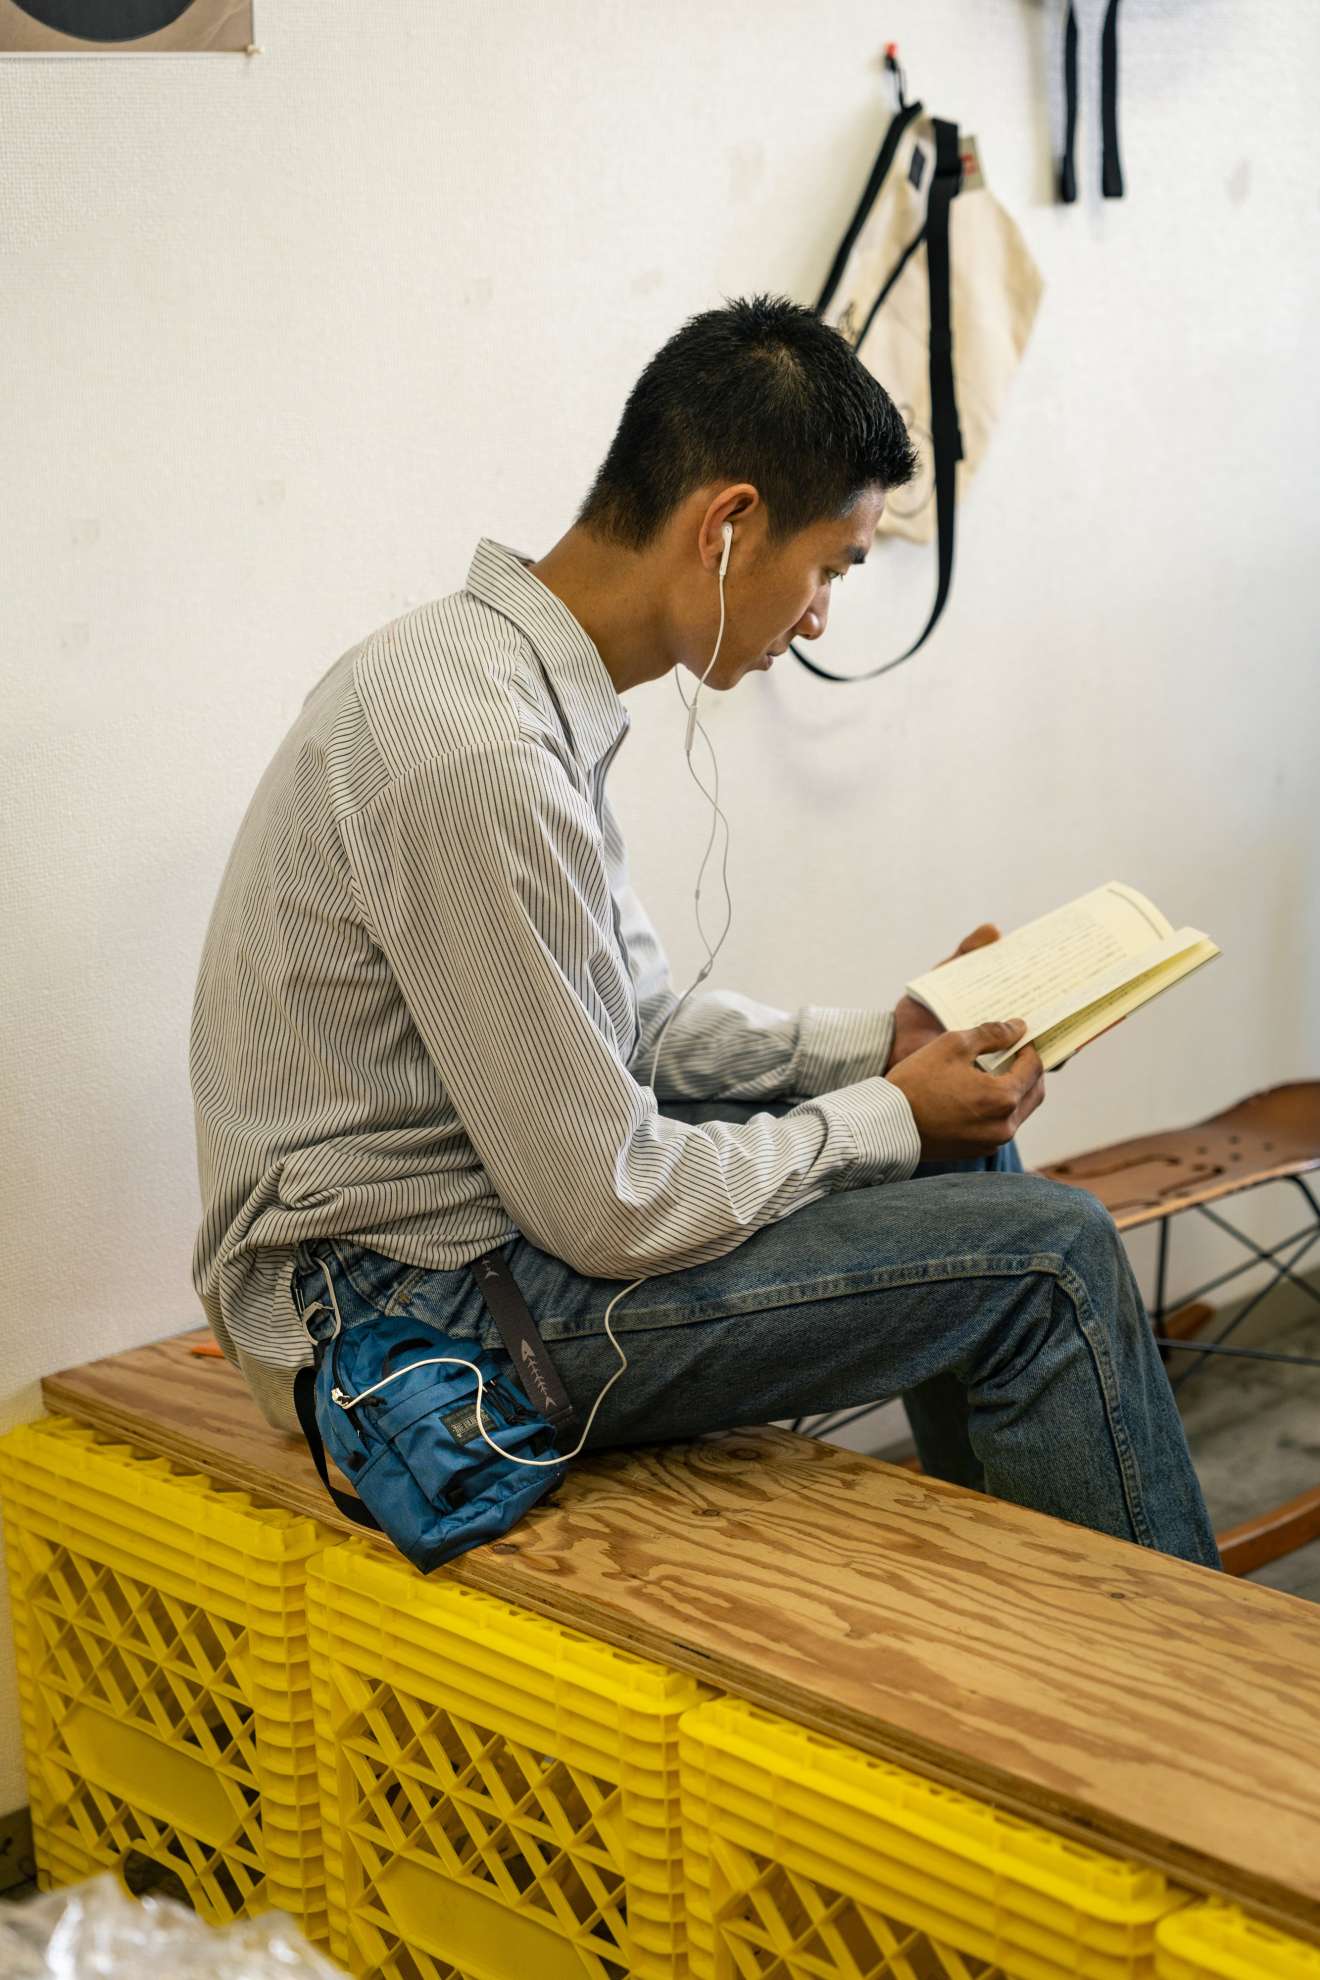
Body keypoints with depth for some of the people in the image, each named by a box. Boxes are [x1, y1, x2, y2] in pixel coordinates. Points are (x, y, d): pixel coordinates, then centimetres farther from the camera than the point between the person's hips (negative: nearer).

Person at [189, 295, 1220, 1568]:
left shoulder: (496, 665, 5)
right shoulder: (481, 756, -27)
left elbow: (638, 1024, 15)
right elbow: (613, 1211, -23)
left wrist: (880, 1043, 7)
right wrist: (889, 1116, -9)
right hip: (396, 1308, -10)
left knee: (955, 1138, 15)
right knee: (1046, 1253, -11)